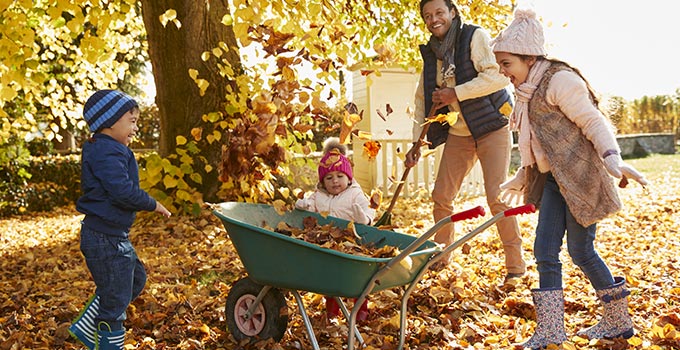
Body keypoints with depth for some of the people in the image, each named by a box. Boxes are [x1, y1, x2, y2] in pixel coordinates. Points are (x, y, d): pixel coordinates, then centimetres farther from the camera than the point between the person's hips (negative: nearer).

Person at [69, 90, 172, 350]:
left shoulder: (105, 149, 14)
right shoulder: (107, 152, -21)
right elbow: (123, 191, -29)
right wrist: (153, 205, -15)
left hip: (114, 236, 11)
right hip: (106, 239, -11)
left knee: (135, 279, 23)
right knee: (116, 300, 1)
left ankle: (85, 327, 29)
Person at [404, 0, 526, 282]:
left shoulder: (475, 37, -9)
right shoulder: (431, 53, 9)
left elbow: (498, 76, -22)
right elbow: (423, 98, 14)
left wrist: (455, 93, -21)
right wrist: (416, 142, 7)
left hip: (491, 129, -6)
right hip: (457, 134, 6)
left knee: (496, 198, -12)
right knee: (441, 197, 4)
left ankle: (516, 266, 1)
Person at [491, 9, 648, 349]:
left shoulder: (559, 80, -14)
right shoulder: (529, 91, 13)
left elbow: (593, 122, -15)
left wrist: (612, 157, -29)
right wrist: (521, 178, 29)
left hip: (580, 176, -9)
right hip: (554, 180, 9)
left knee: (581, 251, 0)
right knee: (545, 251, 4)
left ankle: (619, 320, 20)